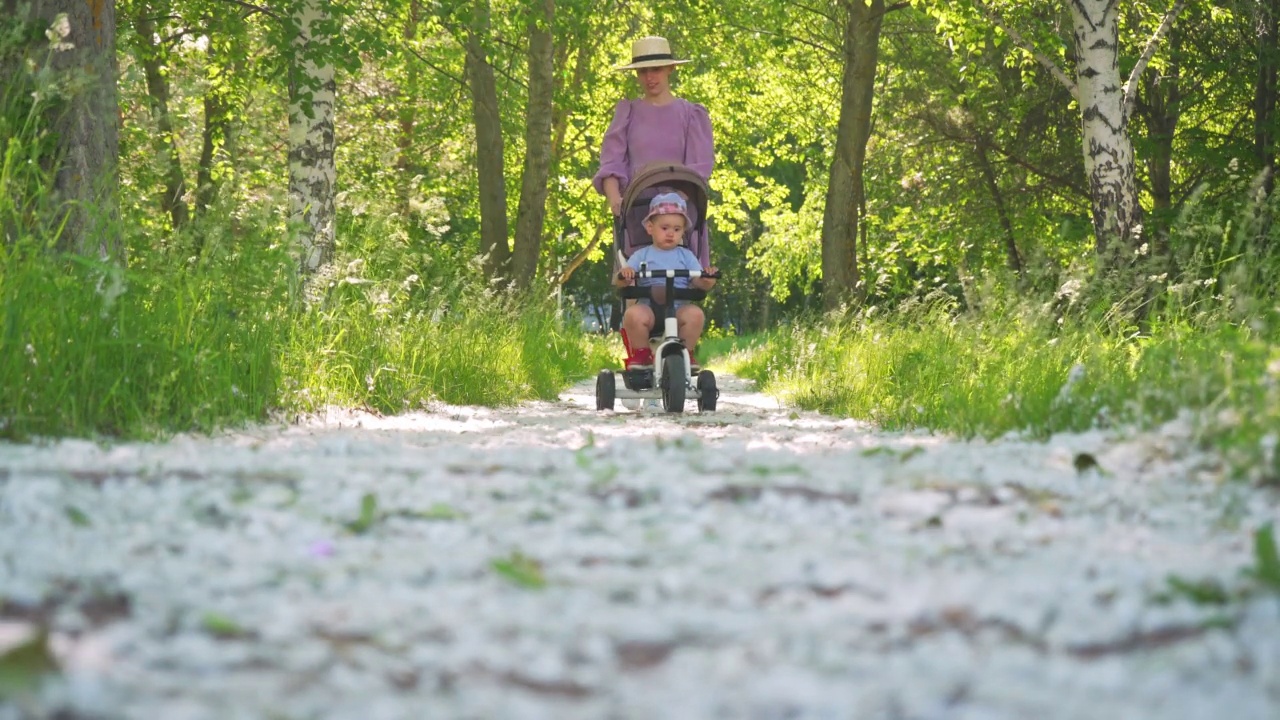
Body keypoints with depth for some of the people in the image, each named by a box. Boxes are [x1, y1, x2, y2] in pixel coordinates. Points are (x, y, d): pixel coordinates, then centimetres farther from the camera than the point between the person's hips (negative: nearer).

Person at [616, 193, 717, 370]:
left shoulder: (685, 256, 17)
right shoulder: (642, 255, 13)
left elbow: (700, 283, 7)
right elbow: (622, 282, 3)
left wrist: (708, 279, -16)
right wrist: (624, 275, -21)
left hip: (678, 307, 1)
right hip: (647, 307, -1)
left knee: (695, 314, -32)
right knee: (634, 315, -35)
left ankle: (686, 353, -10)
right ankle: (640, 353, -10)